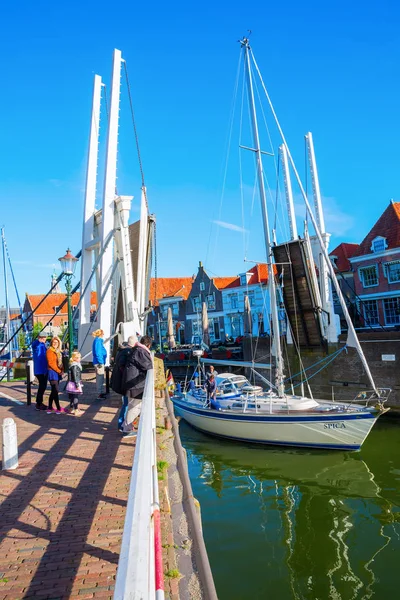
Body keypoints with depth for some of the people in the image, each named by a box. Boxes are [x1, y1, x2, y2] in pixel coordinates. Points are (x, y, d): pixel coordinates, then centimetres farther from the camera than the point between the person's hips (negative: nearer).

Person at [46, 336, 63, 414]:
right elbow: (50, 363, -14)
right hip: (52, 372, -8)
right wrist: (59, 371, -12)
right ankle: (58, 408, -6)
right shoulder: (49, 351, -8)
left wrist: (61, 370, 4)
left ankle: (50, 408, 21)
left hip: (57, 373, 8)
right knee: (55, 391, -8)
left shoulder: (58, 351, 17)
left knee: (53, 391, 12)